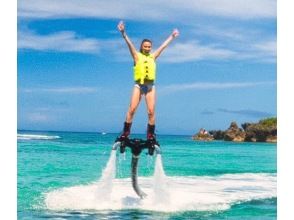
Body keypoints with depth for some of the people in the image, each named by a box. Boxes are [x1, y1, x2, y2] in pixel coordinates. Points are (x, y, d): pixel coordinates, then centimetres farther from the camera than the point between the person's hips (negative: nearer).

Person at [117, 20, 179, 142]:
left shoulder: (153, 57, 14)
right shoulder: (137, 56, 6)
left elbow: (163, 45, 23)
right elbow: (129, 44, -5)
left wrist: (172, 36, 31)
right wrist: (123, 33, -16)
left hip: (150, 86, 3)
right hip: (139, 85, -2)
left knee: (151, 111, -3)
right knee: (132, 109, -9)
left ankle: (151, 134, 3)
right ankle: (125, 132, -4)